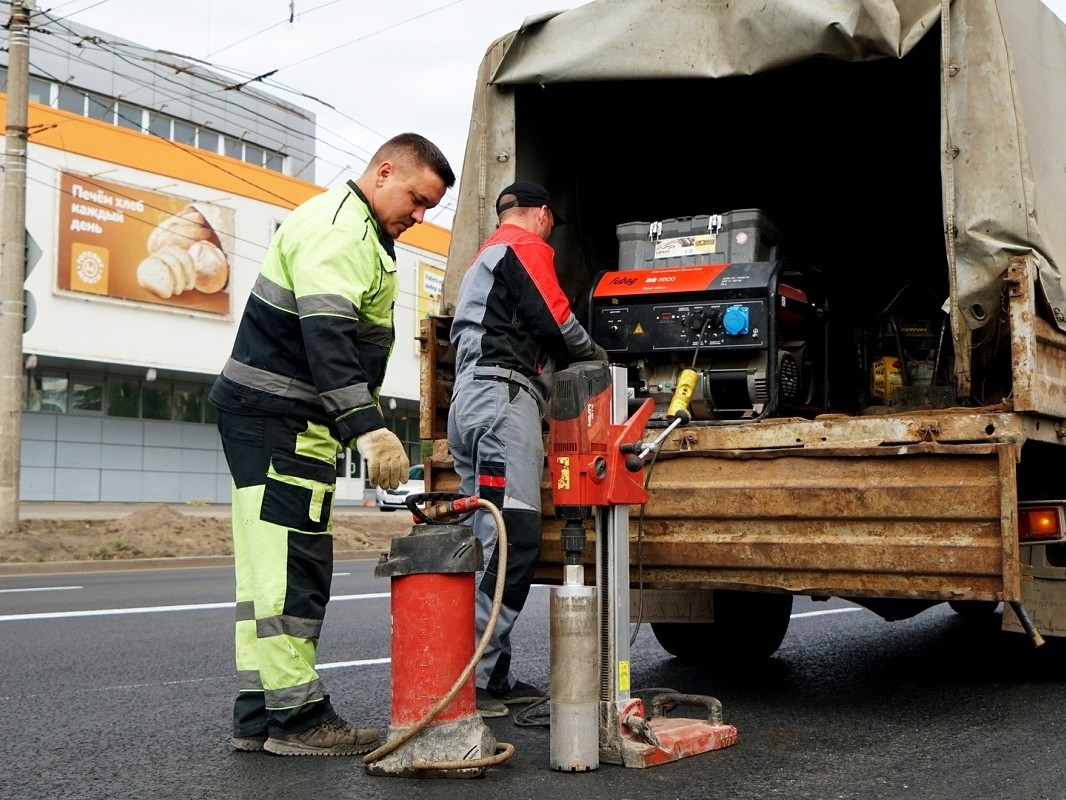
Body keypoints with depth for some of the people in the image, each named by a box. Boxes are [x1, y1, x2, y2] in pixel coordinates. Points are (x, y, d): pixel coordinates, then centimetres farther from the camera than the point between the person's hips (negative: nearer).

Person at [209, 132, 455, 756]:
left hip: (270, 417, 11)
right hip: (282, 418, -11)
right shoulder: (339, 229, -13)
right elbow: (326, 337, -26)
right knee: (293, 567, -9)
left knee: (272, 565, 10)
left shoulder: (357, 231, 22)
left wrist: (360, 425, 20)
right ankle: (295, 716, -5)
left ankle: (259, 714, 14)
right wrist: (368, 427, -32)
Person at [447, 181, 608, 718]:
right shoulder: (527, 246, 3)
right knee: (512, 538, -15)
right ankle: (471, 677, -19)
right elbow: (555, 321, -6)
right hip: (504, 397, -10)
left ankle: (494, 677, 7)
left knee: (489, 539, 7)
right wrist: (595, 354, 13)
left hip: (468, 400, 10)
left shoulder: (483, 259, 32)